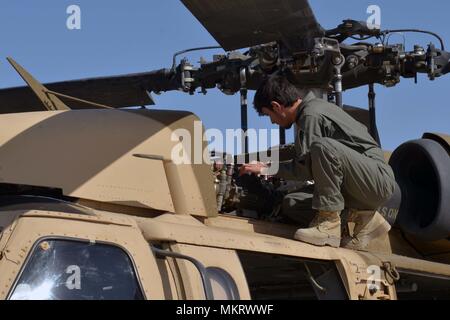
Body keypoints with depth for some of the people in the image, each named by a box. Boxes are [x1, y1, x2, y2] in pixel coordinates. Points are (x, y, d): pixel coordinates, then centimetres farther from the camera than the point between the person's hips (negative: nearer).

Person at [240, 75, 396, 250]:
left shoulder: (311, 115, -14)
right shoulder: (316, 105, 16)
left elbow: (305, 169, -16)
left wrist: (267, 170, -5)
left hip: (379, 179, -10)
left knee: (323, 146, -33)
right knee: (292, 203, 6)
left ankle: (330, 223, -21)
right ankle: (363, 216, 5)